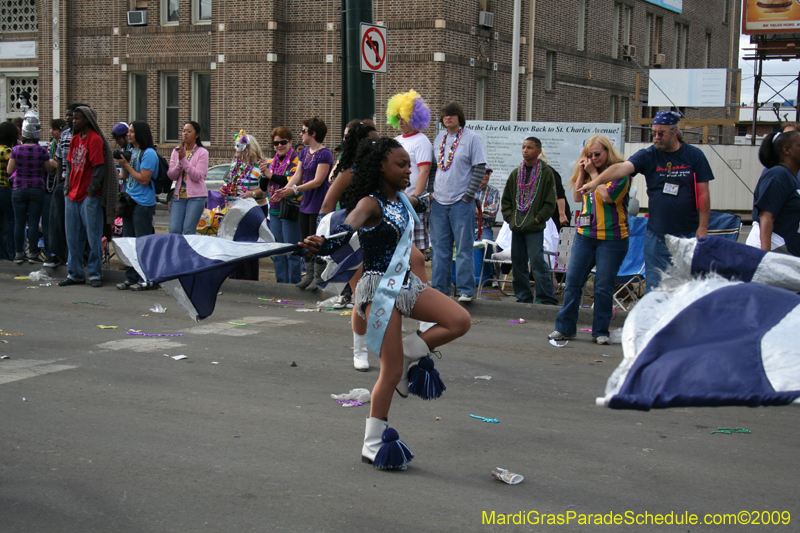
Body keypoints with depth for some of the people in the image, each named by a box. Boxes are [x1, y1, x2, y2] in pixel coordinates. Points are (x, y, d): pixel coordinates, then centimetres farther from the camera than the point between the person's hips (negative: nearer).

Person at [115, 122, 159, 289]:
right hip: (130, 201, 9)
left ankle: (146, 279, 3)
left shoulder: (149, 153, -12)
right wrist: (123, 165, -1)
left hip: (143, 204, -9)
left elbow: (143, 179, -18)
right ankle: (131, 278, 19)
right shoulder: (131, 152, 14)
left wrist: (126, 165, -13)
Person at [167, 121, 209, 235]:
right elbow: (171, 176, 5)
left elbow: (197, 176, -13)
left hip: (196, 196, -4)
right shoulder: (176, 151, 11)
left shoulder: (202, 152, -2)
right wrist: (179, 162, -12)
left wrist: (184, 159, -17)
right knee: (174, 230, -4)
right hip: (179, 195, 4)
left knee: (189, 231, -6)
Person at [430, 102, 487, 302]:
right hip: (439, 202, 5)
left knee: (464, 248, 0)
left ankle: (466, 291, 6)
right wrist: (432, 192, 8)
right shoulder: (439, 138, 12)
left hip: (461, 202, -5)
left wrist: (468, 196, -11)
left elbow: (480, 169, -7)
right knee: (440, 248, 8)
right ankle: (439, 289, 16)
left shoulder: (471, 138, -4)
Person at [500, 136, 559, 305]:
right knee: (518, 263, 8)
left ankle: (546, 299, -4)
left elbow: (550, 202, -3)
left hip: (535, 228, -5)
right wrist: (509, 217, 5)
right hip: (516, 227, 5)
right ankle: (523, 297, 17)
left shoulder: (546, 172, -1)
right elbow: (506, 199, 18)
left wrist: (538, 218, -10)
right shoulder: (516, 173, 12)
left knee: (538, 263, -9)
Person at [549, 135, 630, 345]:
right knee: (573, 281, 3)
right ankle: (565, 327, 10)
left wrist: (594, 173, -11)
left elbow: (608, 196, -19)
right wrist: (582, 173, 1)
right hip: (585, 234, 5)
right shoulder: (587, 172, 13)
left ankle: (600, 331, 11)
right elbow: (577, 197, 9)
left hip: (611, 237, -5)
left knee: (603, 286, 0)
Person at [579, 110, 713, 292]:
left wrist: (703, 227, -4)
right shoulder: (648, 156, 0)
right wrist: (596, 181, -34)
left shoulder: (694, 155, 0)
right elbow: (622, 168, -18)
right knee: (655, 285, 0)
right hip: (657, 235, 0)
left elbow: (703, 193, 2)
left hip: (688, 235, 0)